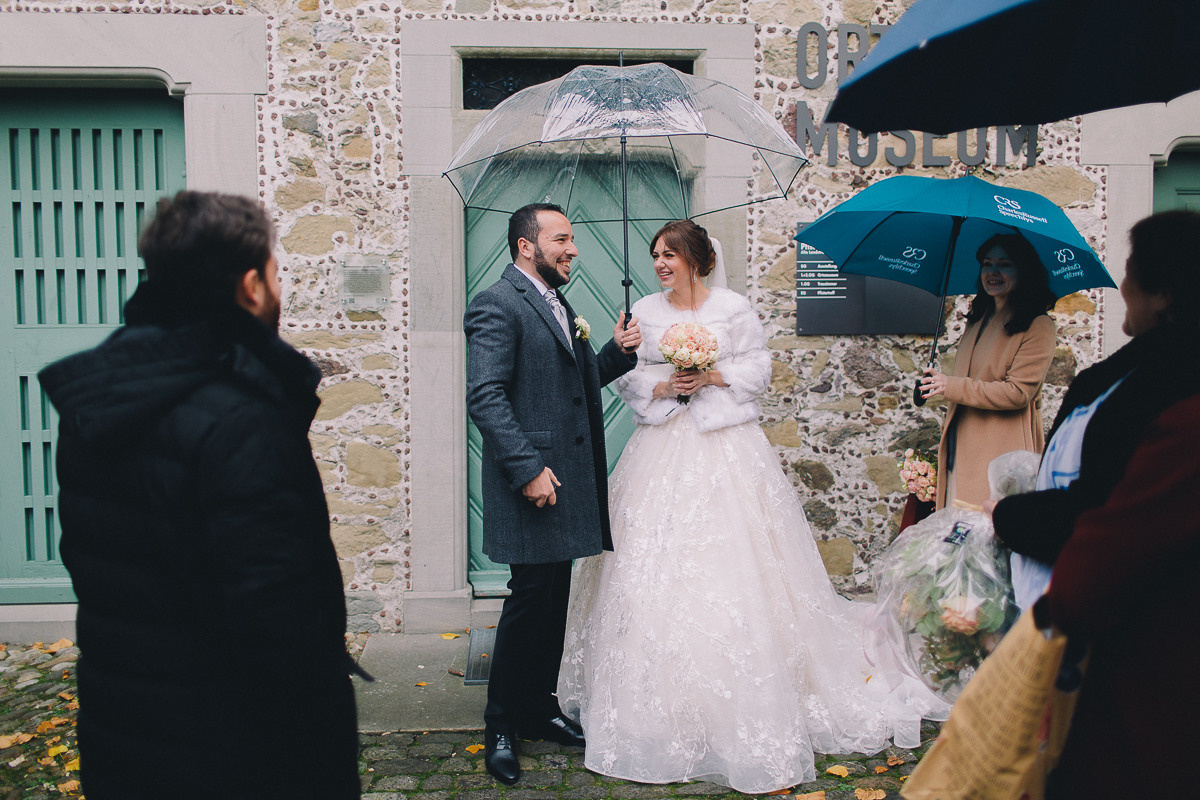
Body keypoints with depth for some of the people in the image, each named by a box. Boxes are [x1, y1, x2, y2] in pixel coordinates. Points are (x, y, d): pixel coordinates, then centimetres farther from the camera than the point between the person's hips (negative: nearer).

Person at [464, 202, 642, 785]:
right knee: (530, 599, -1)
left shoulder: (557, 304, 18)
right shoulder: (497, 305, -11)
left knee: (554, 599, 15)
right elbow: (485, 397, -19)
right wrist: (528, 469, -23)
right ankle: (500, 727, 16)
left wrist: (618, 352, 5)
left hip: (567, 480, 9)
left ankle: (540, 709, 30)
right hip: (533, 481, -9)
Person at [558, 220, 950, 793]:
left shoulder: (734, 309, 2)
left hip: (725, 448, -2)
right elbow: (626, 376, 10)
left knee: (731, 564, -5)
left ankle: (742, 714, 8)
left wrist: (713, 377, -12)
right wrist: (661, 387, -8)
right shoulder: (644, 311, 10)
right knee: (655, 567, -1)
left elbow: (758, 369, 2)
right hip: (662, 451, 3)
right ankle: (659, 711, 11)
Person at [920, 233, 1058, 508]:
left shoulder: (1038, 326, -7)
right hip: (960, 449, 7)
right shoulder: (978, 319, 17)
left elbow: (1018, 393, -16)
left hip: (1002, 454, -7)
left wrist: (951, 386, -17)